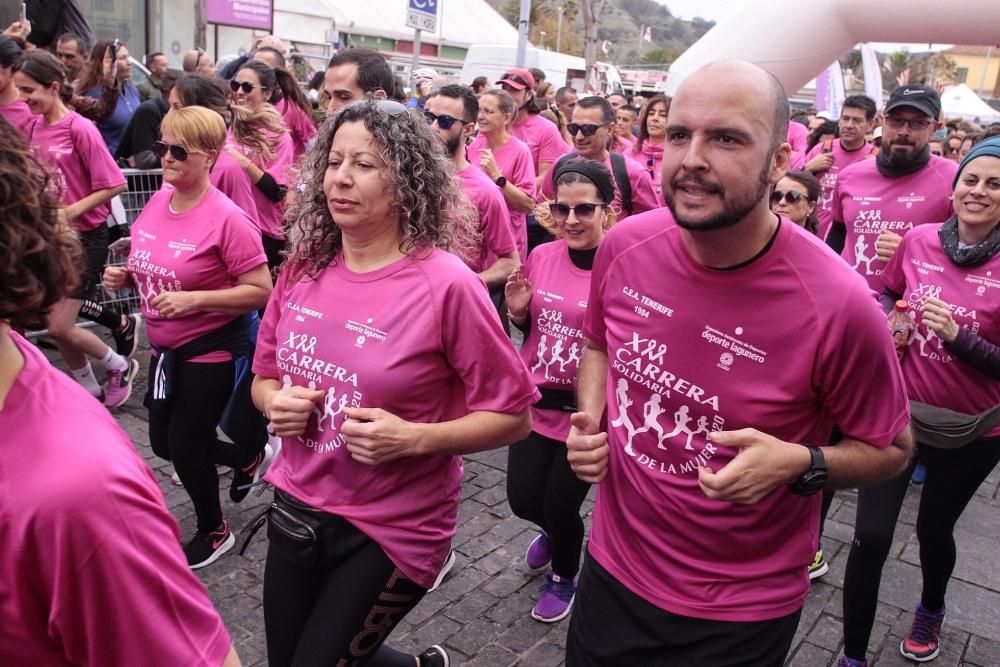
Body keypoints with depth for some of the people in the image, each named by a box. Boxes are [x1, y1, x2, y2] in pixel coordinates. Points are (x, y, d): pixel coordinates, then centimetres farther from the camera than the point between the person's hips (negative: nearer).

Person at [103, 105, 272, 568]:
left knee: (186, 445, 5)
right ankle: (248, 458, 44)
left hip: (212, 352, -8)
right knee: (164, 442, 18)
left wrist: (194, 299, -27)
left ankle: (213, 531, 32)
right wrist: (125, 276, -3)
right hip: (164, 347, 8)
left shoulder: (226, 219, -22)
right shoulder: (157, 202, 1)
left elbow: (260, 290, -21)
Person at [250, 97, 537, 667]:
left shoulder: (445, 284, -19)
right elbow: (266, 375, 13)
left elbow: (513, 415, -14)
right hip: (297, 507, 7)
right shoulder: (305, 269, -2)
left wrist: (413, 438, -26)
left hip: (391, 529, -6)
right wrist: (276, 402, -10)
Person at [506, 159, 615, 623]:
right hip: (536, 401, 5)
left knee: (560, 505, 7)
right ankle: (556, 531, 51)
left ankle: (564, 576, 42)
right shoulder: (541, 256, -1)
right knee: (523, 500, 13)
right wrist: (517, 309, -8)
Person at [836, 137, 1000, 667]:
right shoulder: (919, 241, -7)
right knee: (871, 535, -3)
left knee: (933, 529, 20)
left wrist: (958, 336, -29)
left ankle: (931, 611, 54)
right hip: (901, 408, 1)